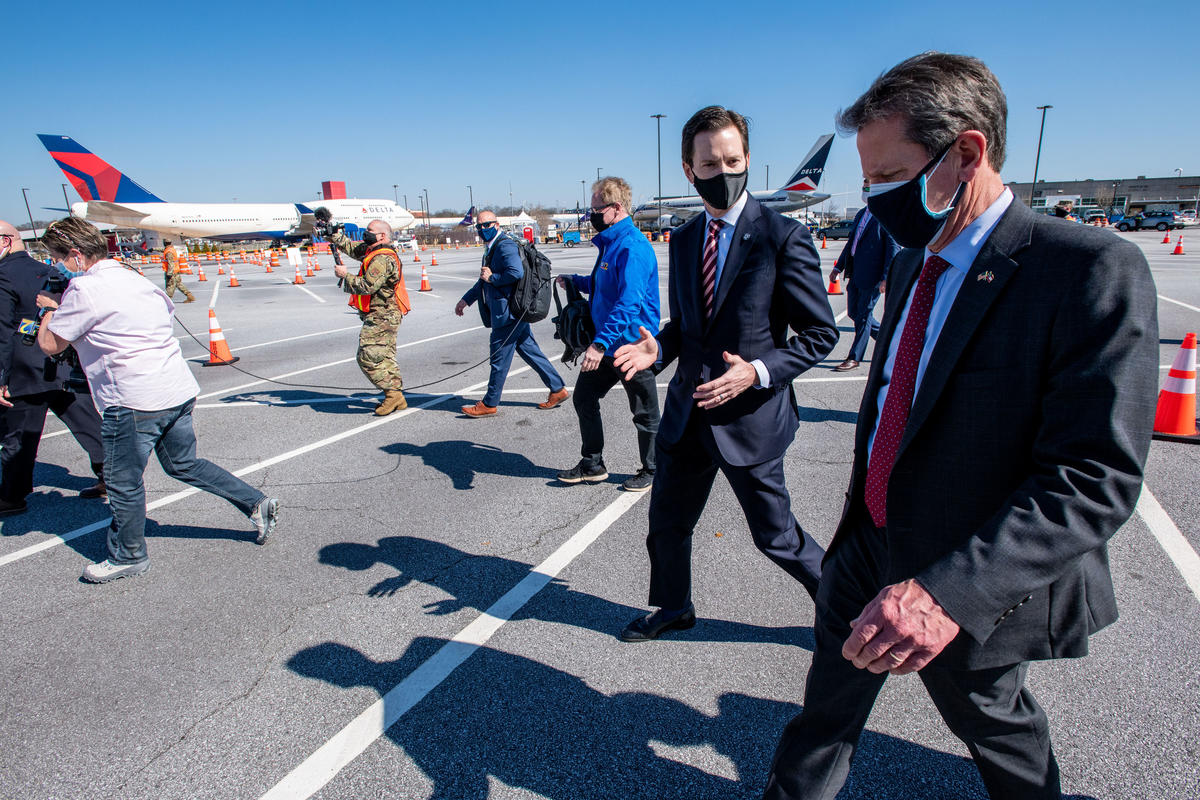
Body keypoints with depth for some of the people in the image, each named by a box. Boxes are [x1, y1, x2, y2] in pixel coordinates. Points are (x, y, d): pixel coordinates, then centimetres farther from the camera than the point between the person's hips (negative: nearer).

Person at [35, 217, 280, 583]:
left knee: (123, 482, 10)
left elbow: (50, 344, -6)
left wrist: (51, 308, 14)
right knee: (184, 464, 23)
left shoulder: (84, 289, -12)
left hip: (134, 402, -8)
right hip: (180, 391, 8)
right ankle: (257, 503, 19)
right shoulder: (135, 278, 12)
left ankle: (128, 556, 25)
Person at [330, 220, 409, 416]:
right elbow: (353, 249, 28)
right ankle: (397, 399, 16)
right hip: (384, 316, 11)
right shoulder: (372, 252, 14)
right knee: (385, 357, 13)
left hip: (381, 317, -11)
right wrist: (335, 235, 16)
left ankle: (392, 393, -5)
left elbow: (367, 286, -25)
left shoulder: (382, 259, -19)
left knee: (368, 358, -9)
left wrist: (345, 275, -13)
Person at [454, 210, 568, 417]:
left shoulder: (505, 245, -14)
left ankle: (489, 404, 10)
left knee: (499, 358, -1)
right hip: (515, 314, 10)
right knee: (529, 351, 13)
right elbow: (484, 281, 31)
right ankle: (557, 389, 19)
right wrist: (466, 299, 32)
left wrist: (492, 278, -17)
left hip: (508, 312, -10)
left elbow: (516, 272, -30)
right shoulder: (491, 249, 19)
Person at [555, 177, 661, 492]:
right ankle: (592, 465, 27)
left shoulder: (632, 248, -21)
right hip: (607, 344, 10)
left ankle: (651, 471, 25)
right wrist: (575, 281, 16)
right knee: (584, 398, 14)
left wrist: (600, 343, -35)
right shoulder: (610, 244, 11)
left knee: (644, 413, 7)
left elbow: (629, 303, -31)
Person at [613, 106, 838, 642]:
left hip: (749, 417, -6)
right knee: (666, 521, 17)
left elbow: (820, 334, -9)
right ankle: (674, 608, 43)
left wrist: (758, 371, -23)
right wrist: (657, 349, -5)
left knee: (775, 535, 8)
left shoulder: (783, 237, -12)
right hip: (688, 412, 6)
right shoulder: (683, 239, 7)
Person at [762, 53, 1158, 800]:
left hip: (976, 582, -5)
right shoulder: (911, 264, 4)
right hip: (869, 548, 6)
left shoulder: (1092, 270, -21)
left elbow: (1095, 478, -27)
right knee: (828, 705, 20)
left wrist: (950, 591, -36)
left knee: (988, 716, 22)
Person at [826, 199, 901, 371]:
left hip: (872, 274, -9)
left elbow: (894, 248, -14)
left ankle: (854, 358, 8)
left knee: (863, 315, -1)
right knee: (853, 312, 13)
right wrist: (838, 267, 19)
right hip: (856, 273, 9)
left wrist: (886, 278, -19)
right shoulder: (861, 214, 16)